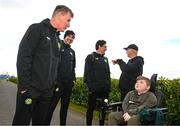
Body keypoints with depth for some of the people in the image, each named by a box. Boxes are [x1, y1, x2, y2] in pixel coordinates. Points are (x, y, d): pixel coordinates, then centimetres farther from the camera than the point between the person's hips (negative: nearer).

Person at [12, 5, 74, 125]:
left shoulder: (58, 40, 18)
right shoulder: (37, 29, -5)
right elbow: (23, 57, -14)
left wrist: (54, 85, 12)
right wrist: (25, 86, -19)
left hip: (47, 92, 7)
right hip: (30, 89, -7)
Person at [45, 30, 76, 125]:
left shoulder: (72, 51, 18)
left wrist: (74, 79, 13)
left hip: (68, 83, 6)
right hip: (57, 81, -6)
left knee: (65, 106, 11)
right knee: (51, 106, -8)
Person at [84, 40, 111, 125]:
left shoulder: (105, 59, 19)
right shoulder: (91, 57, 1)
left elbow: (108, 73, 18)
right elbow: (87, 73, -6)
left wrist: (109, 86, 10)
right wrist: (89, 86, -15)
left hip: (104, 89, 5)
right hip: (94, 88, -5)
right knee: (91, 108, 2)